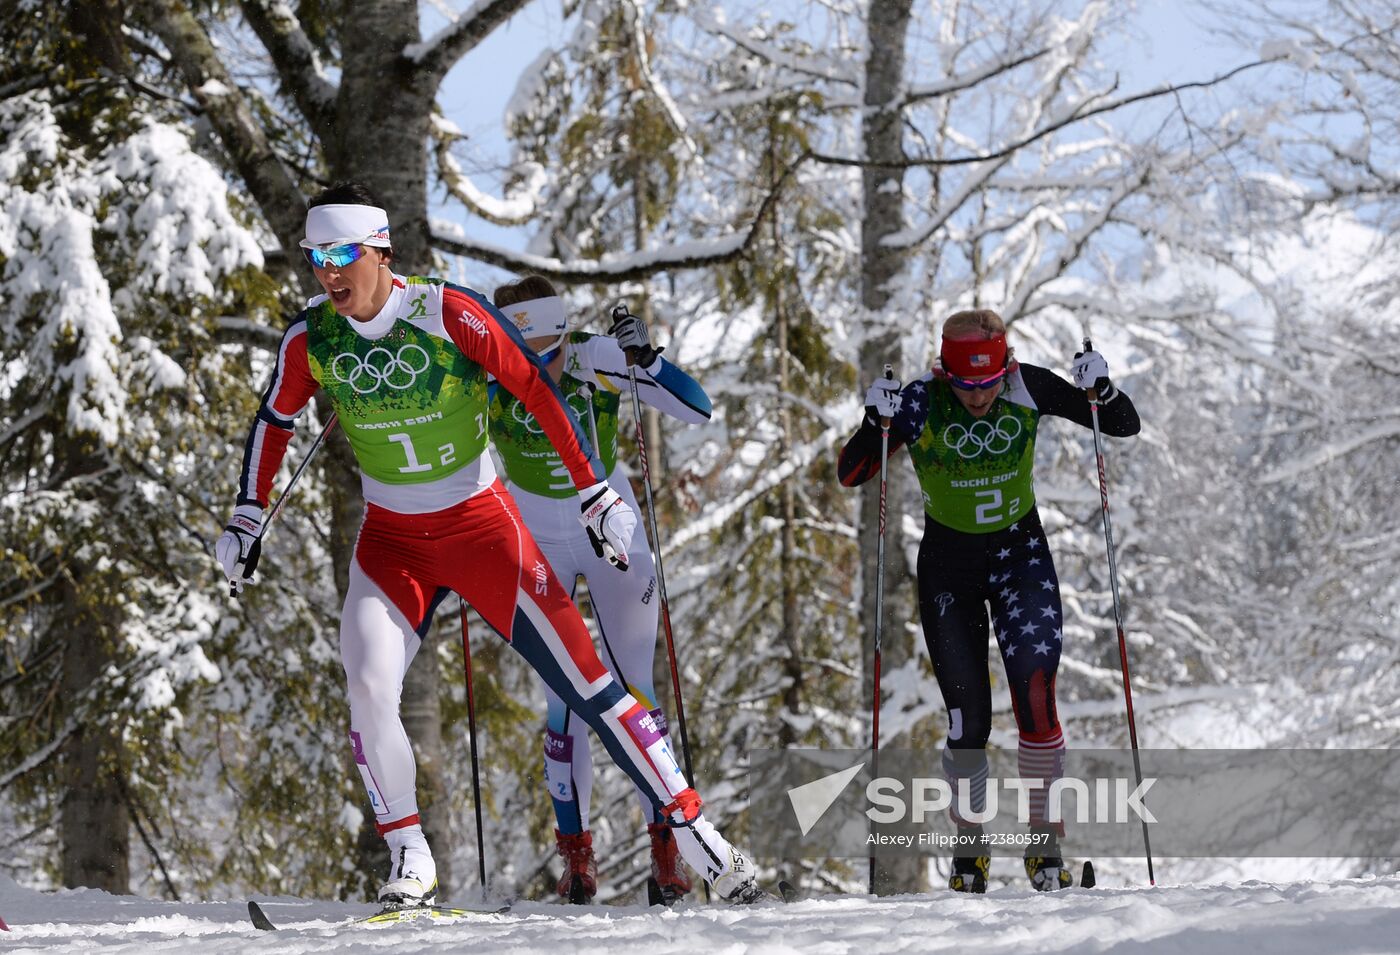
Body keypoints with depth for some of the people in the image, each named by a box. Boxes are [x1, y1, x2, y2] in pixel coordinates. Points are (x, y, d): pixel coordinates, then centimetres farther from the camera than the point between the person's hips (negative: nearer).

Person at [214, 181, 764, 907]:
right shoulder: (310, 339, -9)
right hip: (390, 539, 3)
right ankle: (410, 862, -4)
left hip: (482, 523, -3)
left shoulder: (449, 315, -20)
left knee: (580, 677, -6)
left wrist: (596, 494, -13)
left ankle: (693, 830, 2)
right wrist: (246, 518, 8)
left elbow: (539, 391, -14)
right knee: (369, 687, -19)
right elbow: (274, 422, 10)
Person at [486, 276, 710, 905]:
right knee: (566, 700, -6)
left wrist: (644, 359, -34)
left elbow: (698, 411, -21)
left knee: (634, 690, -2)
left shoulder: (600, 359, -19)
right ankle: (576, 852, 5)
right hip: (537, 541, 0)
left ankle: (665, 845, 6)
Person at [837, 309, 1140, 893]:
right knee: (968, 716, -3)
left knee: (1035, 694, -16)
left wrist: (1100, 390, -28)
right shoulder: (920, 405, -18)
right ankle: (969, 846, 17)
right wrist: (876, 424, -33)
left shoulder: (1029, 389, -15)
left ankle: (1044, 843, -6)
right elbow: (850, 475, -14)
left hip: (1020, 552, 0)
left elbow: (1124, 426, -7)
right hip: (948, 564, 0)